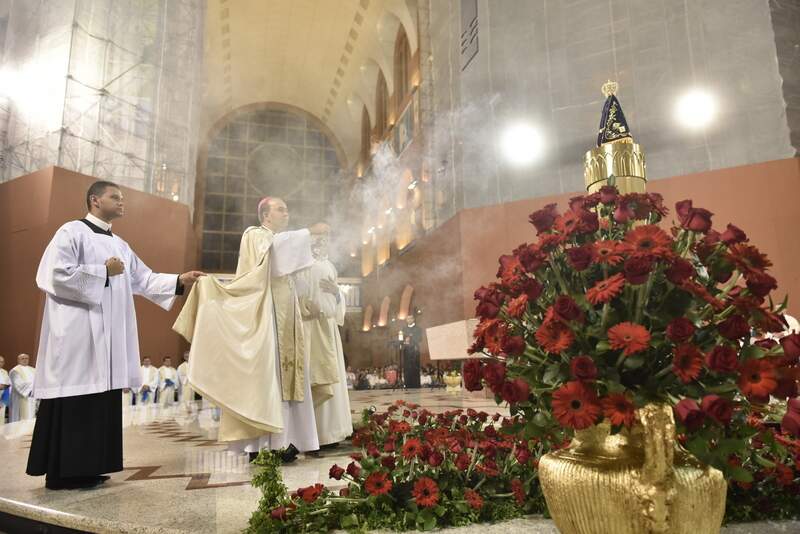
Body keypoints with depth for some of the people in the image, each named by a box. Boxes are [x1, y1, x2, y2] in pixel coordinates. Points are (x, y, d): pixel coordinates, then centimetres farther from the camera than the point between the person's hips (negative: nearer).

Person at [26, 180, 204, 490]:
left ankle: (85, 469, 14)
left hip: (108, 336, 8)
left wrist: (180, 281, 4)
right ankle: (63, 473, 4)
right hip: (77, 333, -7)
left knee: (100, 401, 6)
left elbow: (144, 280, 16)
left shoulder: (120, 245, 19)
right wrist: (103, 271, -9)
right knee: (74, 402, -5)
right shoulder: (72, 232, -3)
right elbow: (55, 274, -15)